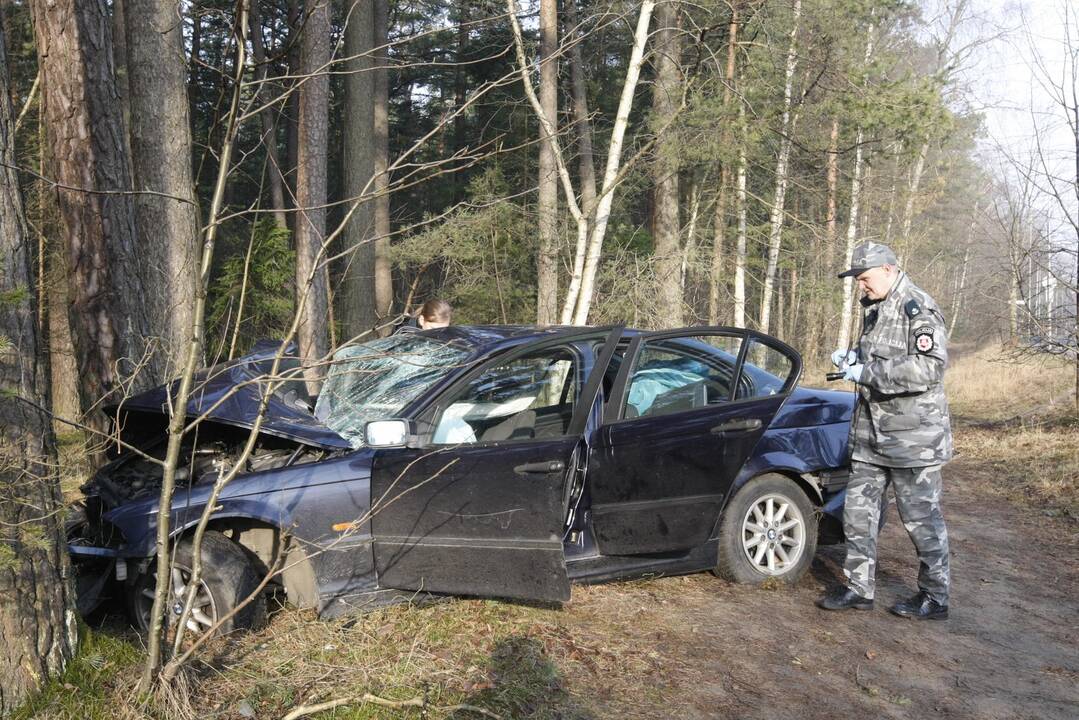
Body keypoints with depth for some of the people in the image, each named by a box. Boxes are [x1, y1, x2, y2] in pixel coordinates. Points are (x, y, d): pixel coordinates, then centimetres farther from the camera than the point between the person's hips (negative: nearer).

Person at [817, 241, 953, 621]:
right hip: (870, 432, 9)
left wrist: (867, 372, -23)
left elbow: (930, 368, -25)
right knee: (858, 511, 11)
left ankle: (935, 598, 15)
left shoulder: (918, 309, -15)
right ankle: (859, 588, 21)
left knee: (922, 518, 2)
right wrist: (852, 356, 6)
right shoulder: (873, 307, 13)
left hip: (913, 436, -9)